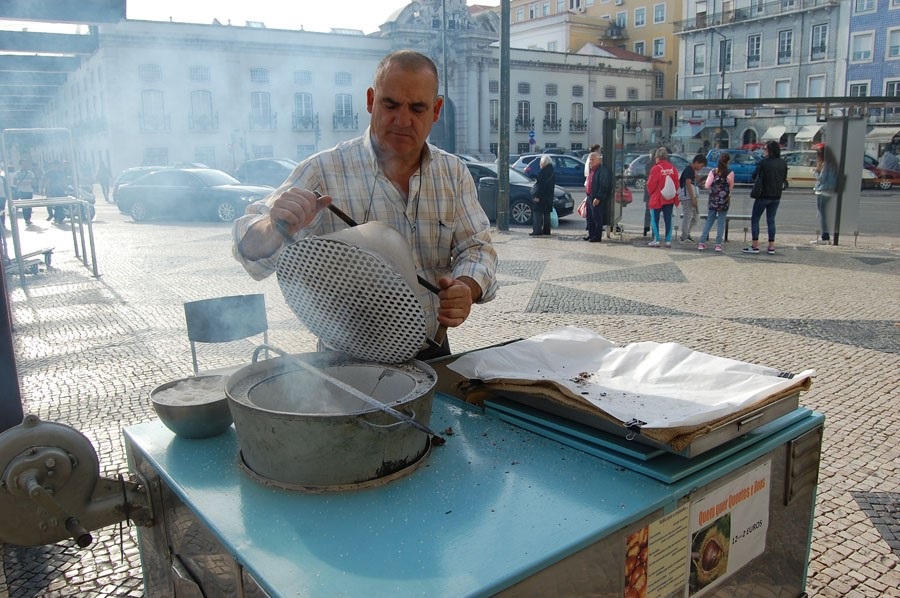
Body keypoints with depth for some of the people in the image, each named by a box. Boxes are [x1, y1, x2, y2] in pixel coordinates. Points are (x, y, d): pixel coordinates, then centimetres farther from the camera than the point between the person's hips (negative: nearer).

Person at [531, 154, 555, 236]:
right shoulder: (551, 171, 11)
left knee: (537, 212, -5)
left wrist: (537, 195, -20)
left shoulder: (543, 171, -16)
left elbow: (540, 184, -21)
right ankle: (546, 230, 19)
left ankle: (537, 231, -8)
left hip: (541, 196, -9)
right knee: (546, 213, 14)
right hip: (549, 196, 9)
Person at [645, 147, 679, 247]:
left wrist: (651, 193, 8)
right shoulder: (672, 168, 1)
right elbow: (676, 183, 4)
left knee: (654, 219, 4)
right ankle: (668, 240, 9)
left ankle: (656, 240, 1)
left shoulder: (656, 168, -14)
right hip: (670, 199, 5)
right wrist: (674, 193, 17)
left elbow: (650, 184, -10)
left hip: (657, 198, -5)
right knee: (668, 220, 9)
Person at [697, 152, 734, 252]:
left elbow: (707, 185, -6)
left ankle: (702, 243, 7)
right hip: (724, 200, -2)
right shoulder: (730, 173, -8)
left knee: (709, 221, 10)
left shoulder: (713, 172, -3)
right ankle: (718, 244, 3)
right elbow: (731, 187, 0)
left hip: (713, 199, 2)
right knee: (721, 222, 4)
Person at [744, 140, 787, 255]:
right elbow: (784, 178, 13)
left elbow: (755, 176, -8)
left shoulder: (764, 162, -15)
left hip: (763, 195, -6)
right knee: (771, 220, 12)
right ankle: (771, 246, 11)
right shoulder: (783, 163, 3)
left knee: (755, 219, 3)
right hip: (776, 196, 6)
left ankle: (755, 246, -1)